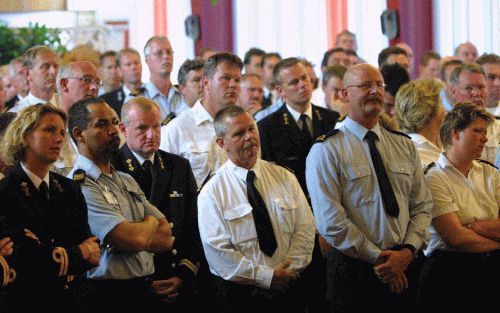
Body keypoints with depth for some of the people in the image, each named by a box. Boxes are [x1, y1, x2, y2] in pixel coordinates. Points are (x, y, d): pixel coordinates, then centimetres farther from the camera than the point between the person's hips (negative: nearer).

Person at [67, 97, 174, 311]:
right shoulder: (79, 186, -13)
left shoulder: (127, 181, 16)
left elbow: (166, 237, 8)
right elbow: (133, 239, -20)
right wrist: (149, 222, 2)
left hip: (145, 291, 7)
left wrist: (136, 234, -11)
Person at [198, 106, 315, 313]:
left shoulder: (285, 177, 5)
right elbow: (218, 253, -12)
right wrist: (267, 277, -17)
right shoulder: (211, 194, -6)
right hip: (238, 295, -3)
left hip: (289, 289, 3)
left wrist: (289, 268, -14)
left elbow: (305, 229, 1)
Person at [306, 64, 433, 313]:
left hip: (403, 266, 4)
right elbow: (330, 221, -14)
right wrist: (379, 259, -13)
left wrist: (408, 250, -9)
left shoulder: (405, 146, 11)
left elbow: (422, 205, 8)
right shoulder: (326, 150, -7)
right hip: (352, 270, -4)